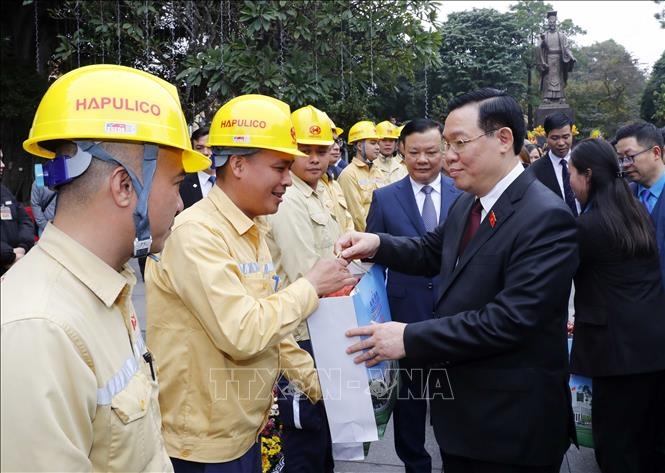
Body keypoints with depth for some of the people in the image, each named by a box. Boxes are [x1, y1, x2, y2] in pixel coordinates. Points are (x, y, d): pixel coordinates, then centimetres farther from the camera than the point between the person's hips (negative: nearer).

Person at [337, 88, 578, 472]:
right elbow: (432, 252, 19)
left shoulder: (546, 217, -22)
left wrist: (410, 338, -26)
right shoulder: (468, 203, 6)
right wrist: (377, 244, -1)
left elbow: (509, 319, -27)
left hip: (513, 421, -8)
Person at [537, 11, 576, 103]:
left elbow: (566, 47, 2)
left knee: (559, 77, 0)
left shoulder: (561, 35, 9)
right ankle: (546, 97, -7)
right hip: (548, 59, -1)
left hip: (558, 59, 1)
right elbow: (540, 49, 0)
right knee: (547, 78, -4)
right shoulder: (544, 36, 7)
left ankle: (561, 97, -1)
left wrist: (572, 57, -14)